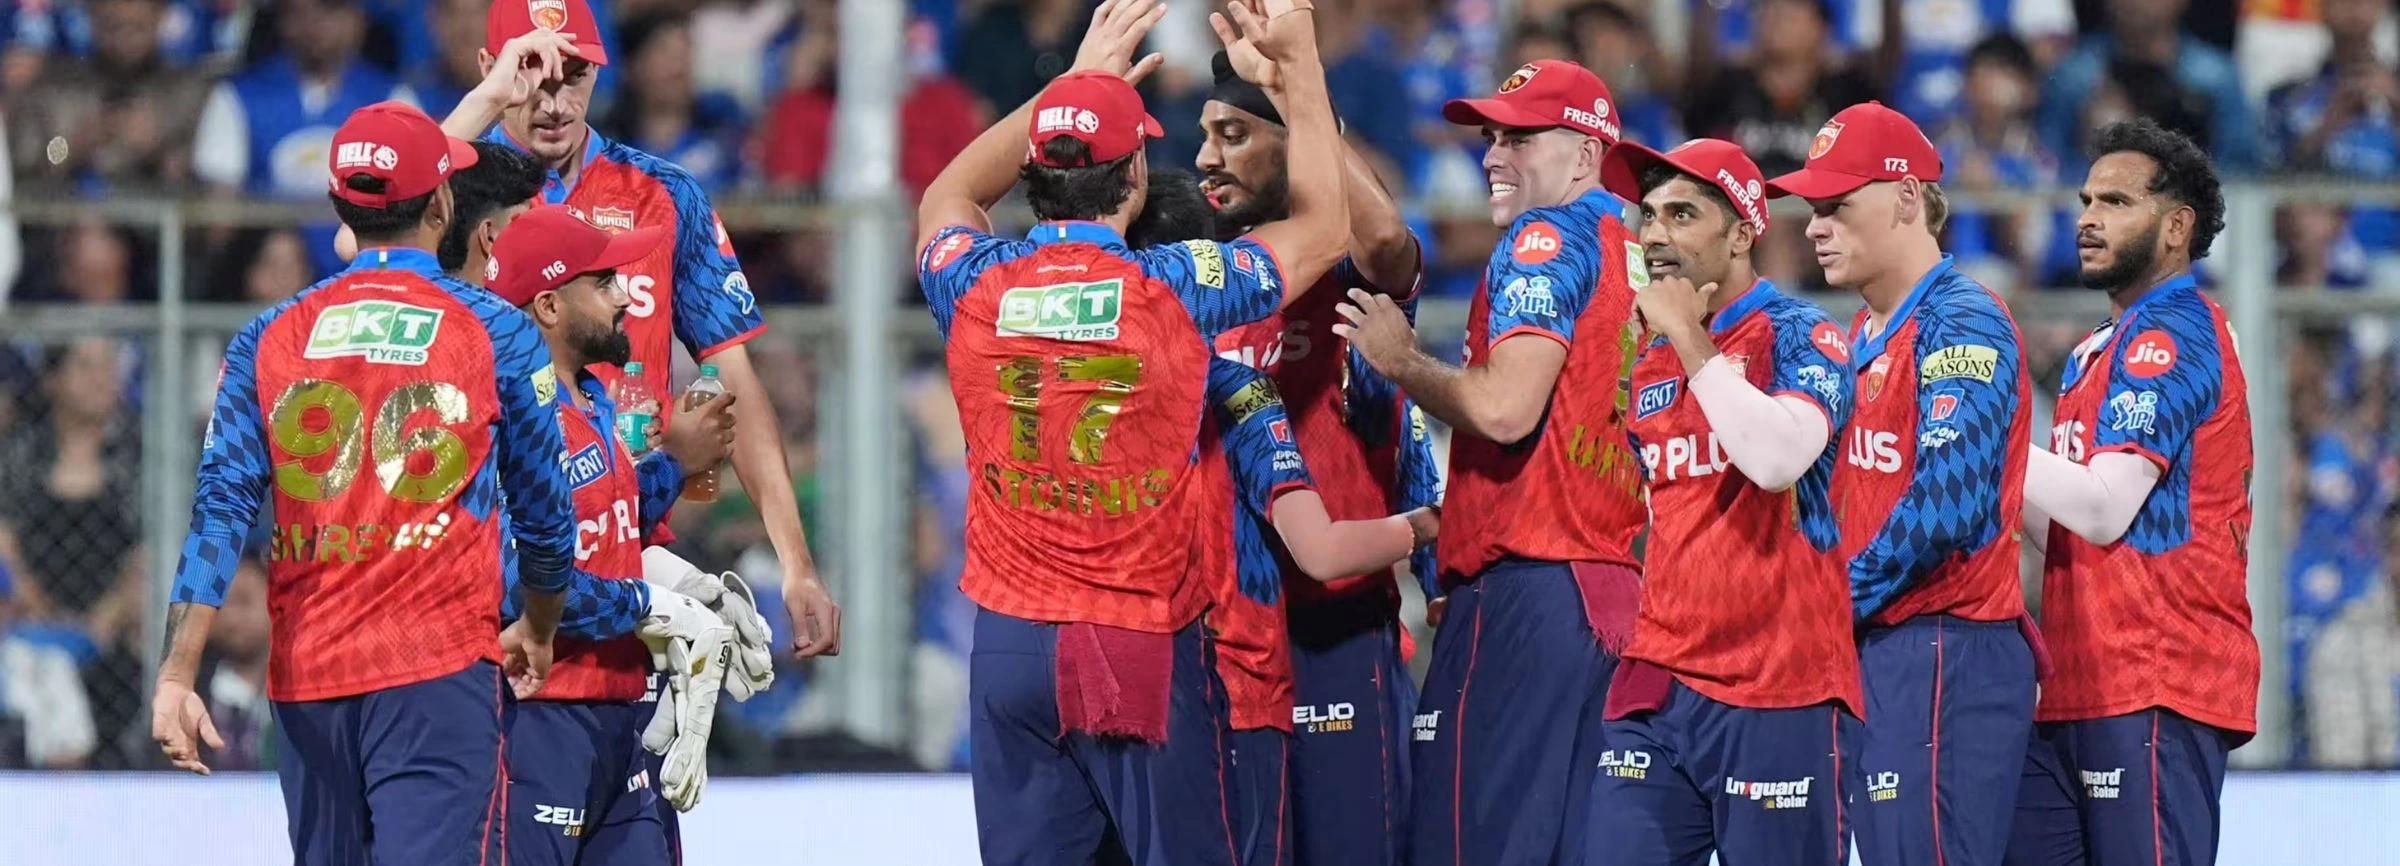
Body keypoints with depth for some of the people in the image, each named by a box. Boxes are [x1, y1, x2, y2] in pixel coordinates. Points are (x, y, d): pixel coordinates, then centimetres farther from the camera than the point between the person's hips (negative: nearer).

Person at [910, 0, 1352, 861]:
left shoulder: (976, 289, -1)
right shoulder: (1176, 289, -8)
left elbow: (947, 196, 25)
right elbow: (1322, 228, 9)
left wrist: (1078, 81, 29)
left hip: (1011, 649, 3)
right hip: (1149, 652, -3)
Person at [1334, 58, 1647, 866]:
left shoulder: (1547, 239, -6)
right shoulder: (1632, 251, 18)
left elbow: (1504, 407, -18)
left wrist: (1402, 361, -2)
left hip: (1524, 587, -9)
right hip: (1614, 589, 9)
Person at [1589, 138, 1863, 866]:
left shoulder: (1796, 335, -5)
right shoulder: (1649, 360, 16)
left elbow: (1777, 459, -24)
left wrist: (1691, 340, -15)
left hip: (1777, 695, -6)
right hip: (1657, 690, 6)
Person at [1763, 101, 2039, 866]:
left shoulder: (1961, 324, -10)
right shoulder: (1861, 338, 19)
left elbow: (1948, 503, -20)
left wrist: (1848, 596, -10)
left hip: (1945, 656, -10)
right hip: (1874, 654, 10)